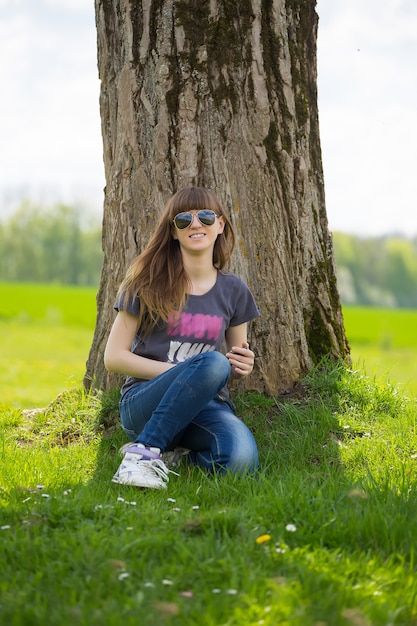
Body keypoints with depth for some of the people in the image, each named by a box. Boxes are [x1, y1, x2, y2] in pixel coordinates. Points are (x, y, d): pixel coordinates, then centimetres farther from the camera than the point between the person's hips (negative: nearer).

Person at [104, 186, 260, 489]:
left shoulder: (234, 290, 8)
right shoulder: (149, 283, -1)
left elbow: (236, 361, 19)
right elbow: (114, 357, -4)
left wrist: (242, 366, -7)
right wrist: (181, 372, -15)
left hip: (206, 405, 3)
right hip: (144, 403, -3)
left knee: (241, 461, -32)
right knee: (213, 362, -34)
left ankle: (177, 449, 0)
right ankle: (145, 450, -24)